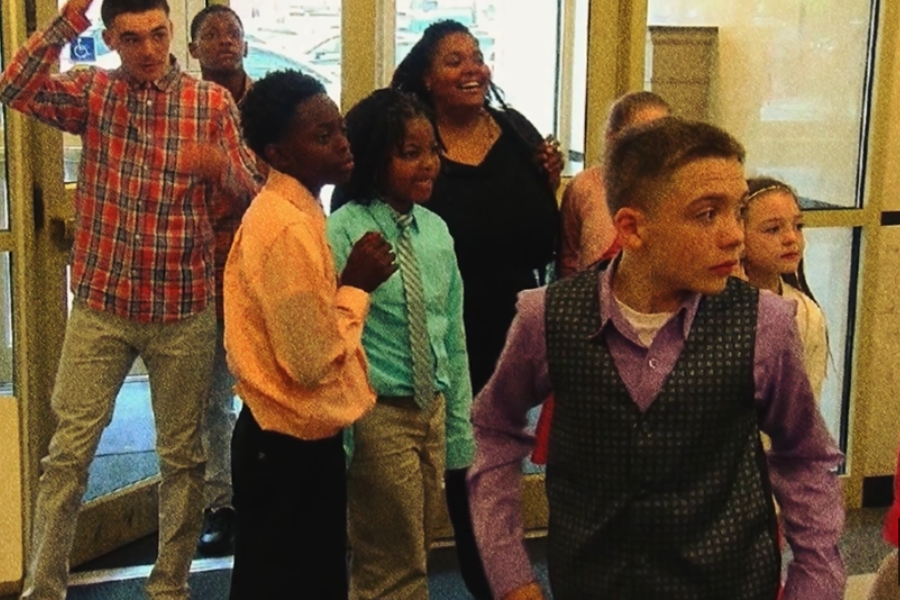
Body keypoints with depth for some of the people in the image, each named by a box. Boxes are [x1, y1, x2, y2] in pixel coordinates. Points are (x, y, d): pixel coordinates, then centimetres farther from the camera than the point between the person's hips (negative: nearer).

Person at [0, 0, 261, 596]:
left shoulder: (213, 101, -1)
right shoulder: (92, 90, 2)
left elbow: (256, 191, -4)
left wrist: (219, 165, -26)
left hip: (184, 309, 0)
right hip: (101, 305, 1)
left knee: (182, 454, 9)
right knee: (69, 451, 3)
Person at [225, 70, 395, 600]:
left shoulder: (286, 211, 9)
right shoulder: (288, 229, -22)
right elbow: (314, 361, -24)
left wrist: (347, 285, 3)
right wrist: (357, 286, -14)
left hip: (287, 438, 10)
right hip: (292, 446, -10)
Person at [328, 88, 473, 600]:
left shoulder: (437, 230, 5)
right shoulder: (343, 232, -13)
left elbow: (454, 334, 9)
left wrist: (460, 430, 9)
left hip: (433, 410, 6)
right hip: (380, 414, -6)